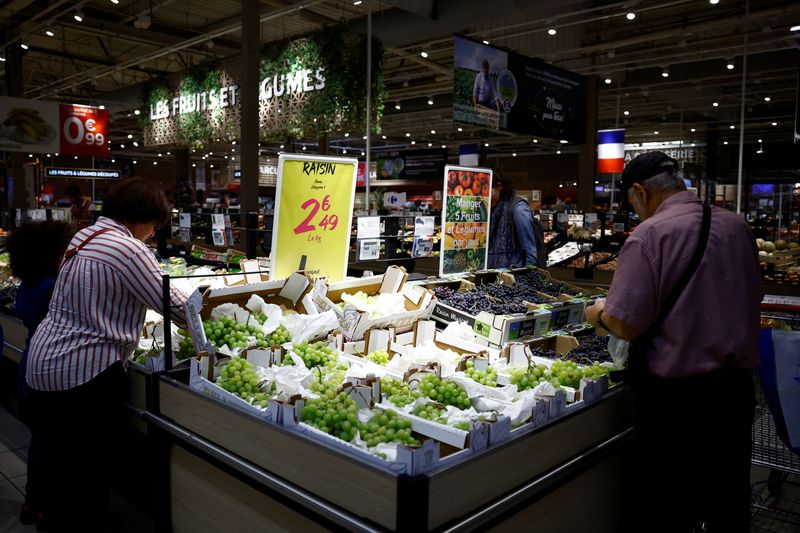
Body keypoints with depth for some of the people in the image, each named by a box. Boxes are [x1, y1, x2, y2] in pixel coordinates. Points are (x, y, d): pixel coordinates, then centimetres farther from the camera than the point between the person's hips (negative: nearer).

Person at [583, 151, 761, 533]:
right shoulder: (737, 226, 3)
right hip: (737, 386, 7)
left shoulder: (650, 235, -17)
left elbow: (626, 325, -21)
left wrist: (599, 314, -1)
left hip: (676, 393, -6)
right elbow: (752, 298, 16)